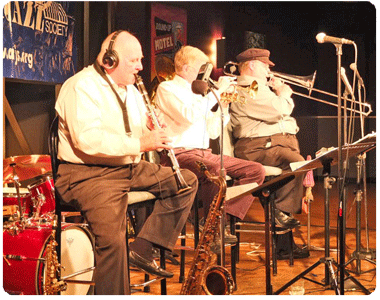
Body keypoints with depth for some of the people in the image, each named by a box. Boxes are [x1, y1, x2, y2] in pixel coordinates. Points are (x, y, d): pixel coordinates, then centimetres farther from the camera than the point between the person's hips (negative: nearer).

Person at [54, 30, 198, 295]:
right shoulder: (81, 87, -12)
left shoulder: (131, 89, 17)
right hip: (89, 173, -9)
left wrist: (151, 130, -4)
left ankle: (143, 248, -5)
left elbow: (140, 132, 21)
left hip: (131, 167, 9)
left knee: (187, 181, 1)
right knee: (113, 239, -29)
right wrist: (139, 143, -26)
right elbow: (87, 139, -26)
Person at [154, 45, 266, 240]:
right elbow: (189, 116, -21)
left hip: (203, 153, 8)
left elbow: (212, 132, 19)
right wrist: (217, 91, -13)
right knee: (214, 172, -39)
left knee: (256, 170, -5)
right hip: (178, 153, -8)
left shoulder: (197, 94, 23)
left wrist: (224, 104, 8)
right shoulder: (167, 88, -1)